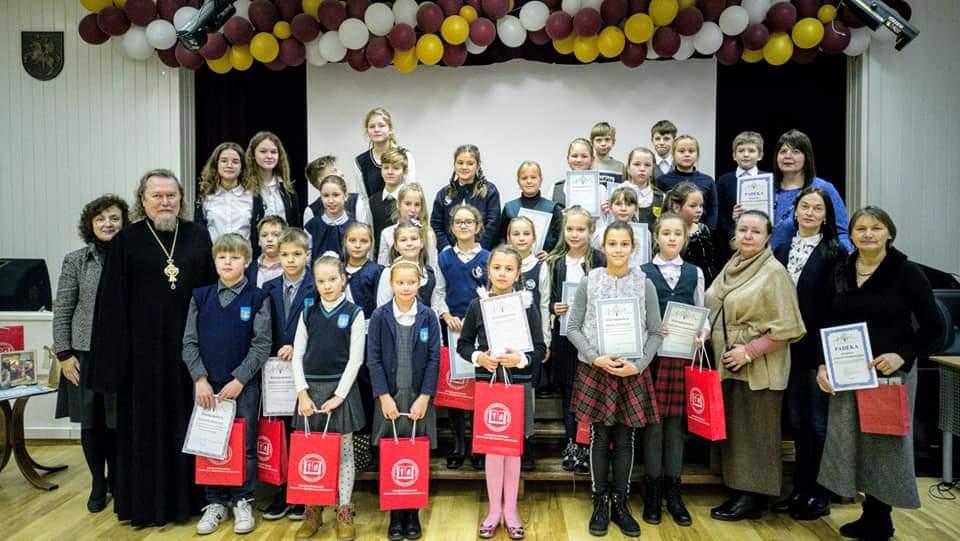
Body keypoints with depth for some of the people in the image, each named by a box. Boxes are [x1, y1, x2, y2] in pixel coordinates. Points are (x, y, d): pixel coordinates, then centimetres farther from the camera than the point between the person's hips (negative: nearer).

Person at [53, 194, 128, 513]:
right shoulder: (76, 261, 1)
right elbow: (62, 312, 2)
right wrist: (64, 355, -4)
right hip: (86, 355, 1)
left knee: (119, 422, 6)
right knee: (91, 423, 10)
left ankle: (117, 481, 28)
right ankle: (98, 484, 28)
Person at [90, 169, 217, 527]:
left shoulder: (199, 237, 6)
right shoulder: (126, 240, 0)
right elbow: (112, 302, -2)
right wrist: (115, 354, -8)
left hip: (189, 345, 2)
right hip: (143, 347, -2)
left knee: (188, 423, 10)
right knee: (146, 425, 7)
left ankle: (187, 497, 23)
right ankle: (146, 503, 20)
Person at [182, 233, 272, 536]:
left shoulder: (257, 298, -3)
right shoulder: (200, 296, 5)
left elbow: (262, 344, -7)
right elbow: (189, 342, 3)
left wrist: (239, 380, -12)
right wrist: (200, 379, -7)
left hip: (244, 384, -2)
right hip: (206, 384, 3)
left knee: (245, 445, 6)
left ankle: (243, 502, 20)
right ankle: (215, 503, 23)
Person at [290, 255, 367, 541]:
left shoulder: (354, 313, -3)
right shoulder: (308, 314, 6)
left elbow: (355, 359, -7)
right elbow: (298, 356, 5)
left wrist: (339, 395, -12)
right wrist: (302, 393, -5)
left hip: (341, 388, -3)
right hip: (310, 389, 3)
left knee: (344, 451, 6)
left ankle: (344, 512, 17)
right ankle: (312, 510, 22)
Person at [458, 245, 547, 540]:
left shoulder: (528, 306, -4)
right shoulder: (477, 305, -1)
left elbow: (540, 349, -3)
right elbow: (463, 344, 5)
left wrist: (520, 359, -21)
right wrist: (478, 357, -14)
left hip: (518, 384, 0)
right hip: (487, 383, 1)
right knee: (492, 447, 8)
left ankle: (511, 509, 24)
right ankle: (494, 509, 23)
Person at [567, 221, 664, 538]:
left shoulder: (644, 284, -1)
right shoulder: (589, 282, -2)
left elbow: (655, 332, 2)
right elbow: (573, 328, 0)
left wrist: (638, 364, -11)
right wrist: (595, 358, -13)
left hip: (632, 373, 1)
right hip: (595, 371, 0)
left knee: (625, 439, 8)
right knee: (600, 438, 7)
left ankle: (621, 503, 23)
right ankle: (600, 503, 21)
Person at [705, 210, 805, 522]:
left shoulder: (774, 272, -11)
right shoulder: (731, 267, 10)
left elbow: (786, 328, -15)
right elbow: (714, 310, 20)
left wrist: (749, 351, -19)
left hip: (758, 368, -7)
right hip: (727, 364, 7)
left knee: (755, 432, 3)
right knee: (732, 431, 13)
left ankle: (753, 498, 15)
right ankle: (739, 492, 24)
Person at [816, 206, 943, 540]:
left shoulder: (907, 272, -6)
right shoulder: (840, 273, 5)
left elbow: (933, 326, -7)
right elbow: (828, 325, 9)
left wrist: (903, 355, -20)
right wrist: (822, 365, -1)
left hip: (891, 371, -4)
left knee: (886, 441, 5)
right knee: (850, 439, 8)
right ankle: (871, 514, 25)